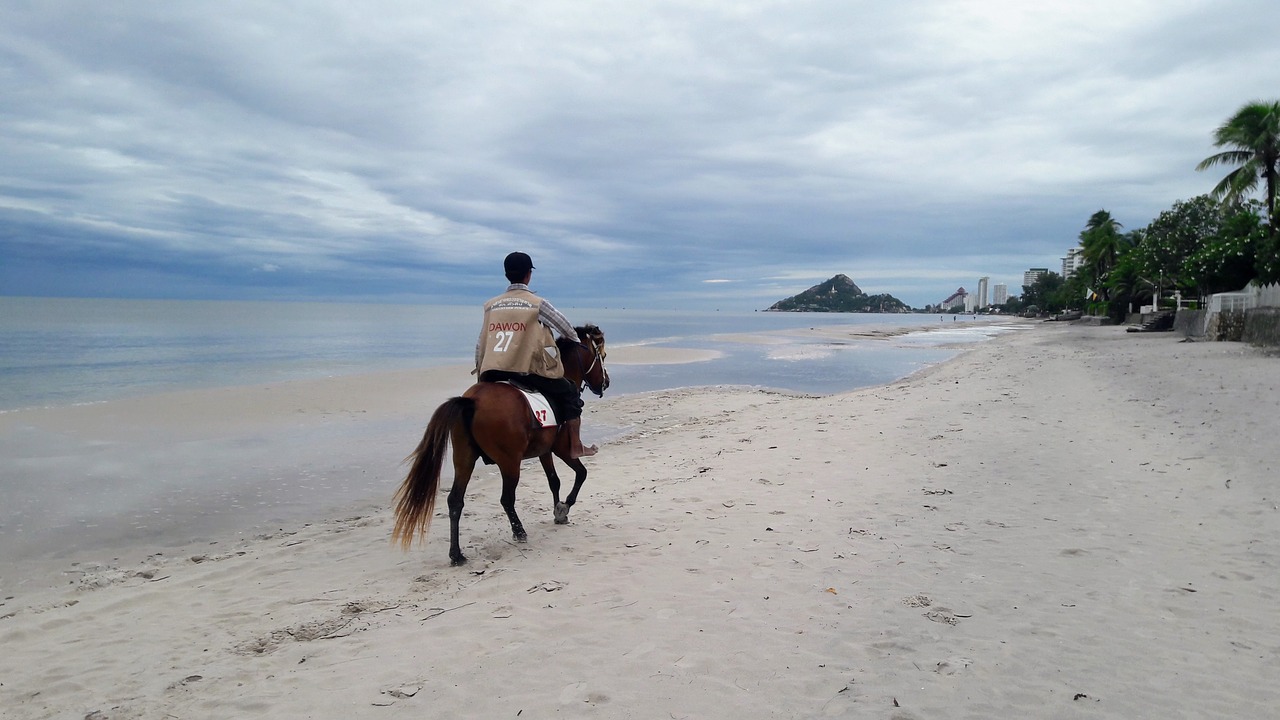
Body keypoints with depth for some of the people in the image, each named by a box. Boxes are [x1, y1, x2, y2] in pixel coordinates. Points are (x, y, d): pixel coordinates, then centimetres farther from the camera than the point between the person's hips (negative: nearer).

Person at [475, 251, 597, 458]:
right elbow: (567, 329, 6)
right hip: (529, 371, -4)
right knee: (570, 393, 16)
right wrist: (576, 342, 28)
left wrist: (480, 373, 25)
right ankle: (575, 446, 15)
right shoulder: (538, 303, -2)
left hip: (492, 375, 4)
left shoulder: (491, 305, 11)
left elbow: (480, 346, 14)